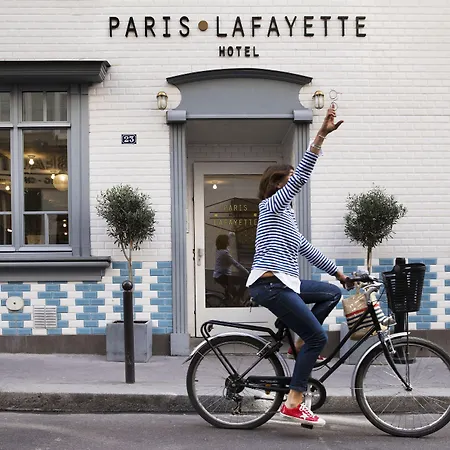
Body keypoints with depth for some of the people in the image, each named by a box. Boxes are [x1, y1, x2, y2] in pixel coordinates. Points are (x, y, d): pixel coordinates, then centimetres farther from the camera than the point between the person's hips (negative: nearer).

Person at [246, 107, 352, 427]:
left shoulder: (286, 214, 22)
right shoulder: (272, 205, -4)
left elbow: (306, 249, 26)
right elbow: (302, 175, -18)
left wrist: (337, 271, 29)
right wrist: (321, 135, -23)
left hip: (284, 283, 9)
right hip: (271, 284, -9)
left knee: (332, 293, 16)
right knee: (317, 336, -7)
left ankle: (300, 343, 12)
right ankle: (293, 404, -5)